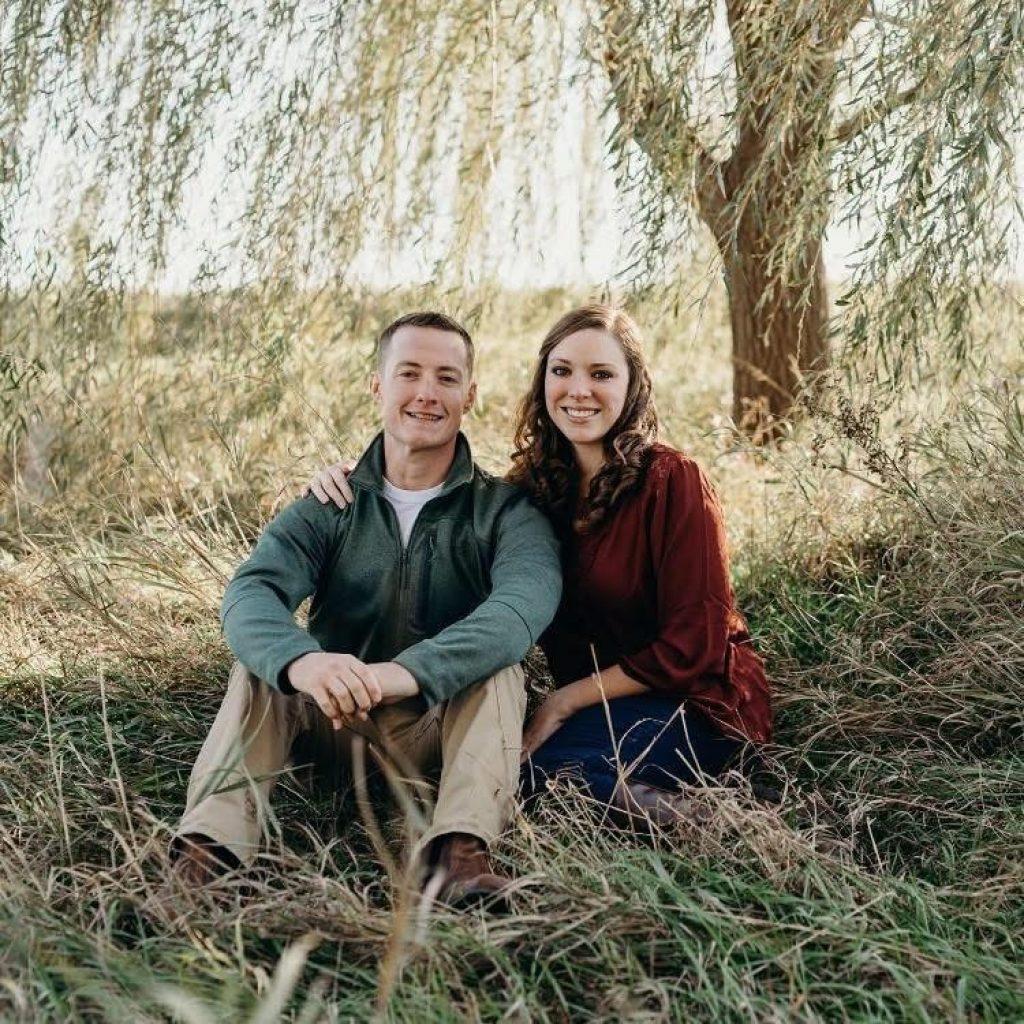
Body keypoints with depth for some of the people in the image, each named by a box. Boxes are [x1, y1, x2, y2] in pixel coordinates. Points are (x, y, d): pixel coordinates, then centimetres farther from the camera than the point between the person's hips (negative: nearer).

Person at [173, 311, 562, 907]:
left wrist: (409, 672, -45)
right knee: (262, 663, -22)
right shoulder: (330, 508, 1)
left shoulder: (506, 511, -4)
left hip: (449, 735, -2)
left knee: (495, 662, -28)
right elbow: (250, 594, -18)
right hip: (338, 729, 2)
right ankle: (211, 845, -36)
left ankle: (463, 847, -42)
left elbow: (525, 602, -27)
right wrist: (300, 660, -44)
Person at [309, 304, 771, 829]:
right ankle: (628, 789, -13)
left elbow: (691, 647, -15)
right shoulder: (535, 482, 2)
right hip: (602, 706, 6)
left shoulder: (671, 480, -15)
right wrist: (354, 487, -7)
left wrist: (563, 702, -13)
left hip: (696, 704, -6)